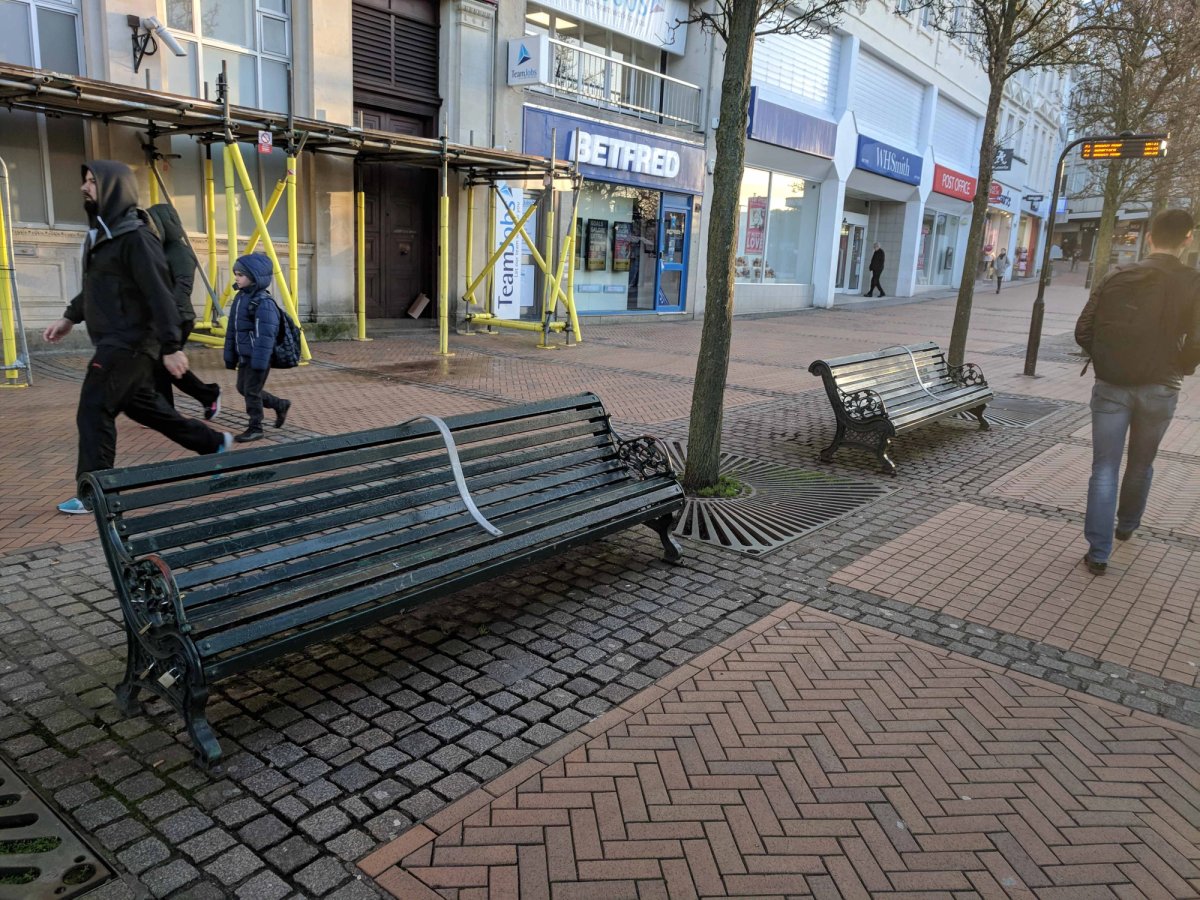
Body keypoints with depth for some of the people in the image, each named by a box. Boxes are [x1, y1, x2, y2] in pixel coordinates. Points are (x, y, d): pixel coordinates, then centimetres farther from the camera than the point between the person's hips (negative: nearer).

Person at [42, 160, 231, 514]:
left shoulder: (135, 237, -17)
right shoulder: (102, 233, 12)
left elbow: (159, 295, -20)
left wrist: (171, 347, -22)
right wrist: (70, 317, 25)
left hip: (129, 342, -10)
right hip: (115, 341, 10)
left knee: (93, 412, -5)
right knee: (141, 405, 17)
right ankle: (213, 443, 27)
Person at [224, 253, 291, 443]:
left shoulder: (263, 302, -19)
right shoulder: (240, 298, 9)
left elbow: (265, 335, -23)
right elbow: (232, 330, 15)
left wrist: (259, 361, -25)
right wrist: (230, 356, 16)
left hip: (258, 357, -9)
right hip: (244, 356, 10)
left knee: (251, 391, -3)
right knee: (243, 388, 17)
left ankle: (255, 429, 11)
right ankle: (280, 405, 31)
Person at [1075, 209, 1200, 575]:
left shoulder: (1116, 278, -1)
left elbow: (1083, 332, -1)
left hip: (1111, 385, 0)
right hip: (1159, 389, 0)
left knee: (1105, 468, 3)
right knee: (1141, 464, 21)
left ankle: (1098, 552, -2)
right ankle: (1127, 526, 42)